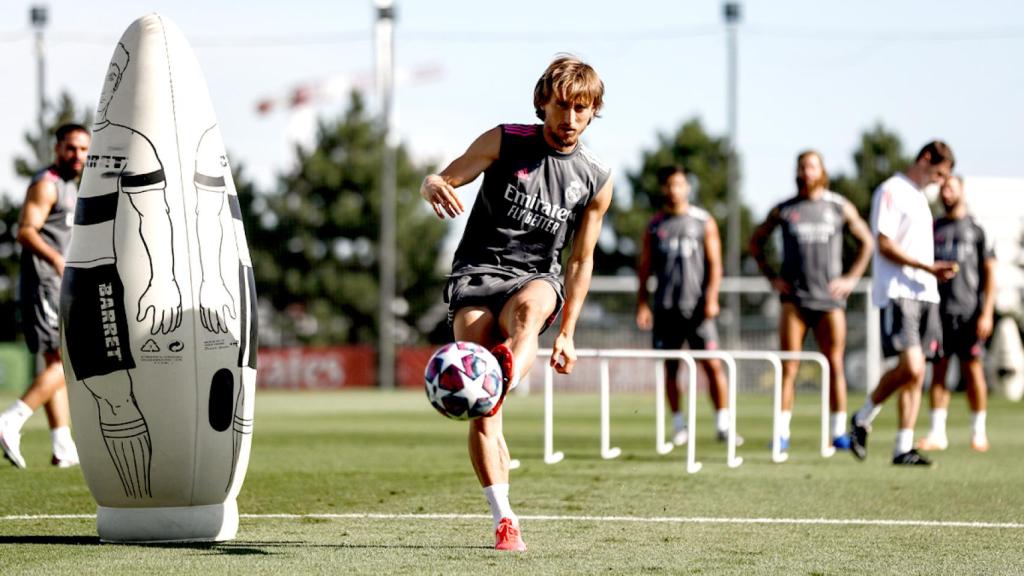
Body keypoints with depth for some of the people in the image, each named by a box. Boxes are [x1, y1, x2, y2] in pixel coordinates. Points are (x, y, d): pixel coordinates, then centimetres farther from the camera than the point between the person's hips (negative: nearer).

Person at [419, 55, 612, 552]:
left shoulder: (596, 181, 7)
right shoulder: (505, 142, 1)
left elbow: (581, 260, 12)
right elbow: (439, 181, 3)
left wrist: (567, 333, 8)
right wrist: (435, 187, -23)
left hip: (536, 277, 1)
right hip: (476, 274, -1)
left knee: (530, 305, -40)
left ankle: (510, 374, -71)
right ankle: (504, 520, -16)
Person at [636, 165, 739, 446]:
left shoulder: (704, 222, 6)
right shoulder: (655, 225, 12)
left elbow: (714, 264, 2)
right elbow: (644, 267, 12)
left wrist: (711, 298, -9)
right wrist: (642, 304, 3)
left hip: (697, 306, -2)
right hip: (666, 307, 2)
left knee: (712, 365, -9)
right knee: (670, 367, 2)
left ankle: (723, 424, -6)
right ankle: (679, 425, 10)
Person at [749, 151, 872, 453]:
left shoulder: (840, 207, 8)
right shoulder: (784, 210, 8)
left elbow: (866, 241, 17)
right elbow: (756, 241, 19)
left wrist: (852, 277, 7)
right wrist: (771, 276, 9)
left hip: (829, 296, 0)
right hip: (794, 297, 0)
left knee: (834, 364, -1)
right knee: (788, 365, -8)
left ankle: (839, 431, 3)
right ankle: (782, 431, -9)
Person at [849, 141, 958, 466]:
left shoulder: (919, 197, 22)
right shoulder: (891, 192, -6)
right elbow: (885, 245, -13)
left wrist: (937, 271, 9)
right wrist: (928, 267, -17)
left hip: (924, 294, 9)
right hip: (898, 293, -9)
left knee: (916, 373, 4)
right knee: (911, 367, -18)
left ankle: (904, 448, 5)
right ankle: (862, 420, 2)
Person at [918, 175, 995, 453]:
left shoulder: (976, 228, 3)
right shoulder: (933, 228, 13)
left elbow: (990, 272, 0)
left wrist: (987, 313, -9)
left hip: (968, 312, -3)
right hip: (937, 312, 3)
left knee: (972, 369, -1)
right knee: (938, 370, -1)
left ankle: (979, 432, 9)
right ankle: (937, 433, 1)